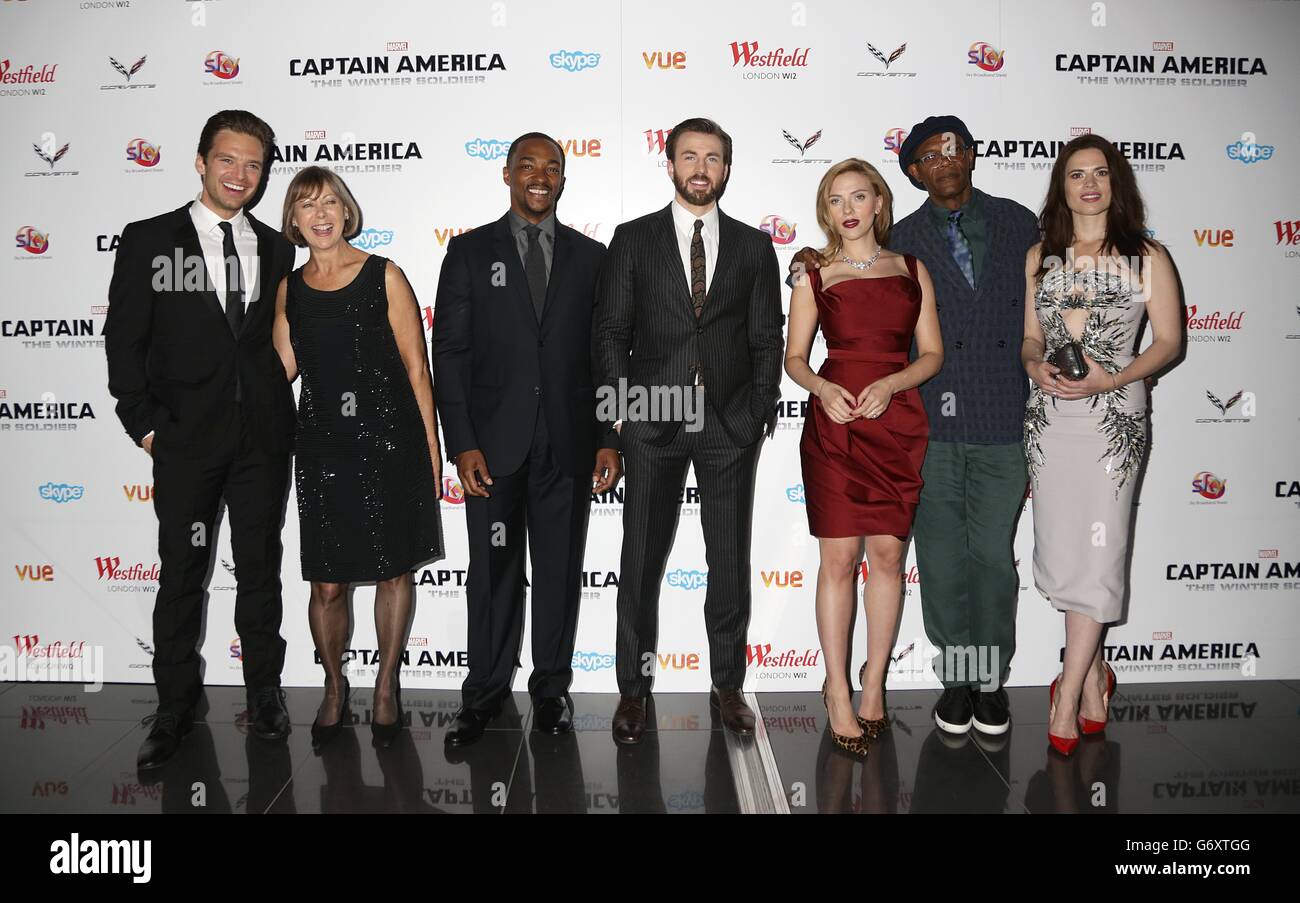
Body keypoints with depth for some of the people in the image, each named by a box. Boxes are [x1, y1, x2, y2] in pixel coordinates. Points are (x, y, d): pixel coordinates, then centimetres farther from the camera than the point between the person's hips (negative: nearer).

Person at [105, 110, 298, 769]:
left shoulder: (276, 251, 10)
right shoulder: (148, 241, 2)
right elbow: (123, 339, 0)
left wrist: (278, 407, 4)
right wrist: (146, 425, -5)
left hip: (263, 438, 2)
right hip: (185, 440, -2)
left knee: (260, 569, 11)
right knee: (182, 573, 6)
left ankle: (264, 690, 26)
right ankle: (175, 706, 20)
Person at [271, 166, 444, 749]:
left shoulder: (383, 276, 0)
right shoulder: (289, 288, 10)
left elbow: (416, 367, -1)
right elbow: (281, 367, 15)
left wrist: (431, 450, -3)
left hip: (390, 439, -2)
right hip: (322, 444, 2)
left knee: (394, 570, 8)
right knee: (327, 584, 4)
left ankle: (387, 686, 28)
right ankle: (334, 688, 29)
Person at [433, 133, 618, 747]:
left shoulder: (590, 257, 8)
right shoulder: (470, 252, 4)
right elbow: (449, 352, -1)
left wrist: (608, 438, 0)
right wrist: (462, 444, -8)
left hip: (568, 443, 1)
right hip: (494, 444, -1)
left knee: (561, 571, 9)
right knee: (493, 572, 7)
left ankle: (552, 688, 25)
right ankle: (485, 693, 22)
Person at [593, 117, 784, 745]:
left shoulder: (754, 246, 10)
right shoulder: (633, 239, 7)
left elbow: (767, 339, 9)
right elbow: (609, 331, 3)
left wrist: (759, 411, -2)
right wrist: (623, 406, -5)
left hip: (731, 424, 1)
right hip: (653, 421, -1)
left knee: (730, 561, 8)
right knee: (641, 559, 4)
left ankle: (728, 683, 23)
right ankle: (634, 687, 18)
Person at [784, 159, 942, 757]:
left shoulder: (912, 270, 11)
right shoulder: (814, 277, 8)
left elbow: (932, 354, 8)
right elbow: (794, 357, 8)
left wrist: (891, 383, -10)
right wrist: (821, 388, -13)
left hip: (898, 425, 2)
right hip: (835, 423, -2)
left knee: (888, 552, 4)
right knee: (839, 558, -2)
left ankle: (874, 680, 19)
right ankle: (838, 692, 10)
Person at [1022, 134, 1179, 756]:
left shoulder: (1147, 257, 3)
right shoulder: (1040, 257, 11)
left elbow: (1169, 340, 1)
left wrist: (1109, 379, -15)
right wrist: (1036, 366, -8)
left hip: (1113, 415, -3)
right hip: (1049, 415, 3)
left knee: (1096, 552, -6)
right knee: (1060, 552, 6)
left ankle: (1068, 694, 3)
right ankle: (1093, 675, 25)